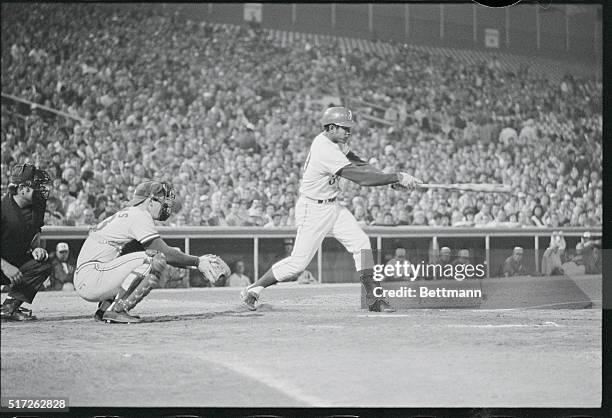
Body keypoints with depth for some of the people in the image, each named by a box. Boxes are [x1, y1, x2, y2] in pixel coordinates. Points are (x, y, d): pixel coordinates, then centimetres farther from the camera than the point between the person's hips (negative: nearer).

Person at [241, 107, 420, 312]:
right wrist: (397, 177, -32)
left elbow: (360, 165, 4)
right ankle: (253, 290, 12)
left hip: (332, 207, 9)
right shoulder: (325, 151, -29)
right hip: (313, 210, -9)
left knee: (361, 243, -2)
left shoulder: (336, 141, 1)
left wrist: (390, 177, -13)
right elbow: (360, 178, -33)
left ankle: (373, 298, -2)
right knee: (298, 262, -4)